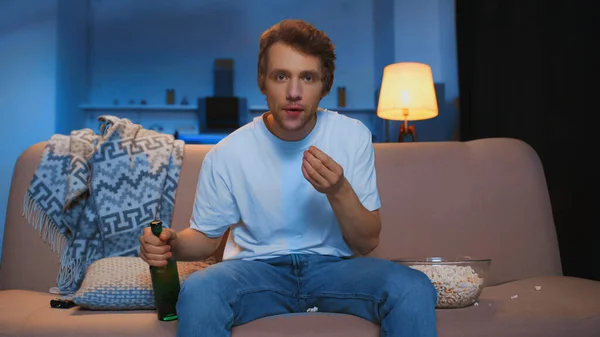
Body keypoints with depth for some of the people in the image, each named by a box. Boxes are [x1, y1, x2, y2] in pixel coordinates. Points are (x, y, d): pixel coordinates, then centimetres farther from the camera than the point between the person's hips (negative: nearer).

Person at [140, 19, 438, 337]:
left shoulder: (353, 136, -6)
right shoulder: (225, 154, -9)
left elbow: (367, 243, -3)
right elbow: (206, 235, 6)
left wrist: (339, 191, -23)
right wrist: (173, 243, -18)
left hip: (334, 265, 1)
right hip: (255, 267, 0)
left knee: (415, 289, -27)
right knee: (198, 290, -33)